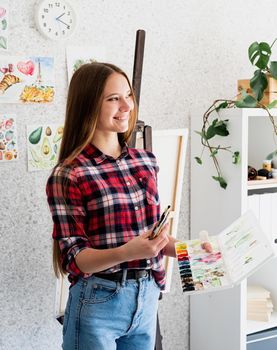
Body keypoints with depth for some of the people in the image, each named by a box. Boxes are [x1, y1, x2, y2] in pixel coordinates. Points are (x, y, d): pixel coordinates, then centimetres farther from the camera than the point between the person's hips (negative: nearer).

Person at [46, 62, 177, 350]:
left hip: (147, 297, 5)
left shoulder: (145, 162, 4)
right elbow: (74, 259, -14)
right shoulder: (68, 176, -13)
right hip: (98, 302, -5)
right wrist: (126, 253, -29)